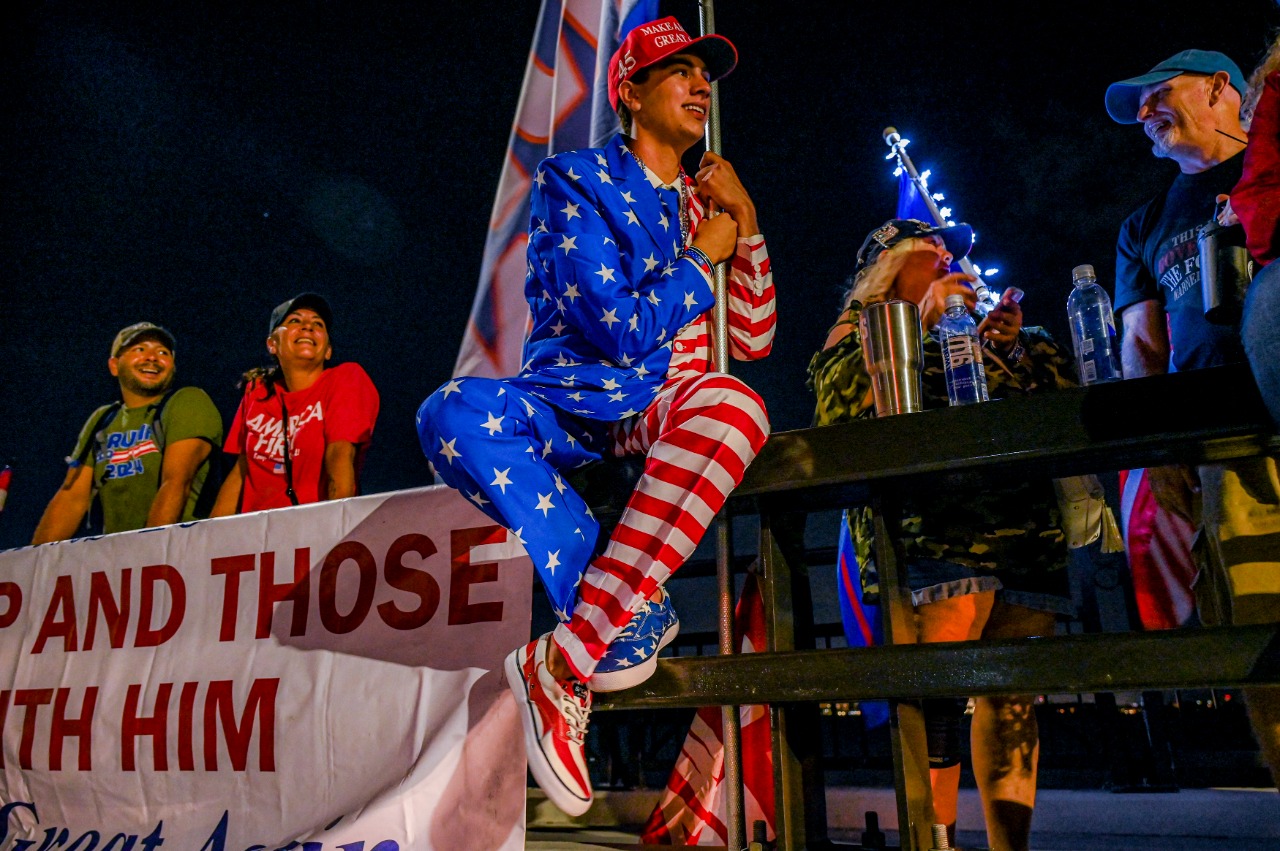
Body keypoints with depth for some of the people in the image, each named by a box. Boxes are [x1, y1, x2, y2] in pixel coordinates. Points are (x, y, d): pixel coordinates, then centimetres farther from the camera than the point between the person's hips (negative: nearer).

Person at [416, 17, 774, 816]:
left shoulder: (704, 203, 17)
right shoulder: (575, 180, 2)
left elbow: (753, 341, 10)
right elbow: (621, 331, -10)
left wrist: (744, 221, 3)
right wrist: (702, 257, 0)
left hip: (671, 409, 3)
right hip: (576, 396, -2)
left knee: (735, 405, -36)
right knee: (453, 411, -33)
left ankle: (564, 663, -34)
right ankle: (635, 619, -27)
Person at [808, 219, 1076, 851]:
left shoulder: (989, 328, 30)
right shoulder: (863, 324, 15)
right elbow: (838, 401, -7)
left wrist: (1014, 344, 7)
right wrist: (922, 322, -7)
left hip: (1025, 532, 5)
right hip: (931, 528, -5)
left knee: (1012, 692, 1)